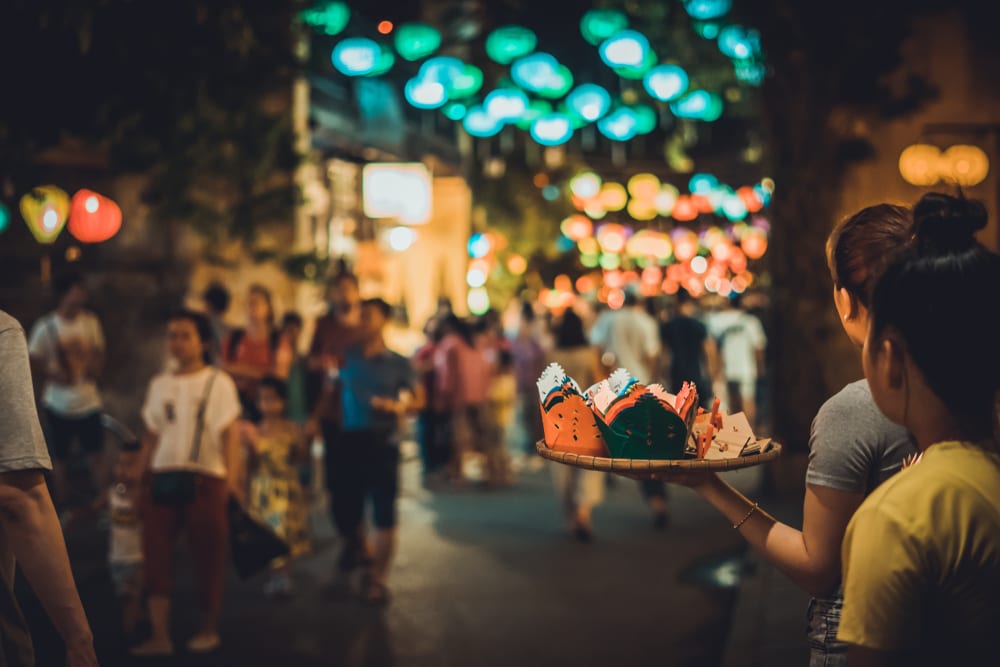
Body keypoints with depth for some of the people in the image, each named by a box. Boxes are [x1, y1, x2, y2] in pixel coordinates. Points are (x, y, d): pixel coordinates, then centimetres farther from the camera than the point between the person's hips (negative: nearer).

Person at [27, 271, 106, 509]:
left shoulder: (91, 321, 1)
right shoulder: (45, 326, -9)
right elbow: (33, 361, -4)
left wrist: (96, 366, -11)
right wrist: (53, 376, -18)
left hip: (89, 401, 2)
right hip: (58, 404, -2)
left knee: (96, 454, 4)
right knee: (61, 458, 9)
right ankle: (63, 507, 20)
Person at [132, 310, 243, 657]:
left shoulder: (218, 382, 0)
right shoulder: (158, 384, 13)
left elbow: (230, 433, -4)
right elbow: (150, 435, 13)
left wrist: (232, 478, -12)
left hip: (205, 478, -4)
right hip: (161, 478, 4)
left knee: (208, 557, 4)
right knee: (155, 555, -3)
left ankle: (209, 630, 20)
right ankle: (160, 636, 0)